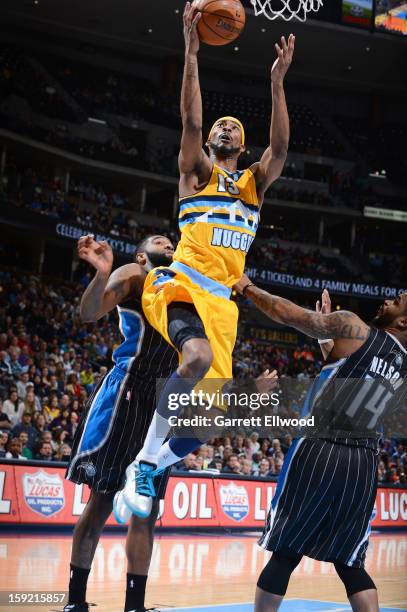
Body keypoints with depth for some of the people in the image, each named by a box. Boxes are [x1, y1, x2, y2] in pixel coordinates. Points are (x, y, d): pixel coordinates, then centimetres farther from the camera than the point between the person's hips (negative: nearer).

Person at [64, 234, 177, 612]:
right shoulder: (132, 275, 3)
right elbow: (89, 314, -13)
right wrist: (101, 273, -31)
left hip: (164, 398, 7)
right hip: (126, 390, -6)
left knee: (146, 509, 6)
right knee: (101, 499, -4)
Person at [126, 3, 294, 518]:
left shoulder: (254, 182, 20)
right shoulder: (197, 171, 11)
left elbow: (279, 150, 2)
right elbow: (190, 122, -6)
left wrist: (277, 82, -7)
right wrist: (192, 54, -14)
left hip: (223, 297, 5)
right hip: (183, 282, -5)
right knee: (198, 357, -36)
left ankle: (154, 460, 23)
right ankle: (146, 459, -24)